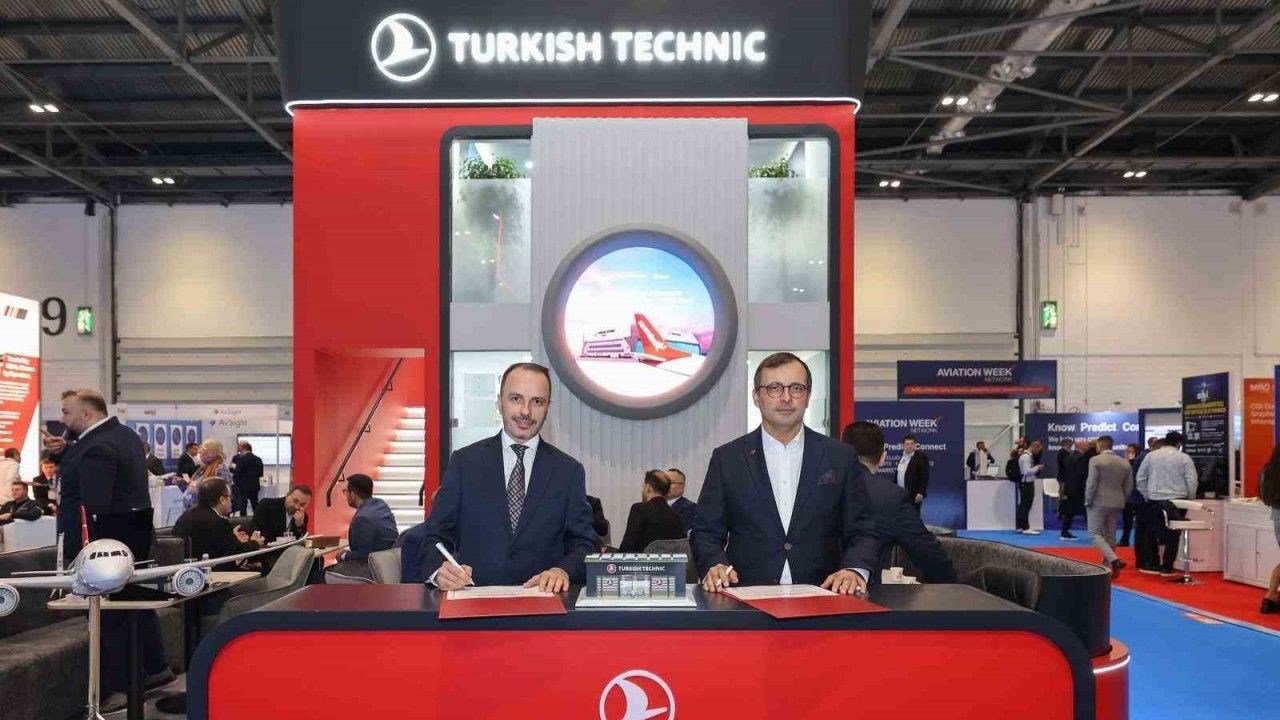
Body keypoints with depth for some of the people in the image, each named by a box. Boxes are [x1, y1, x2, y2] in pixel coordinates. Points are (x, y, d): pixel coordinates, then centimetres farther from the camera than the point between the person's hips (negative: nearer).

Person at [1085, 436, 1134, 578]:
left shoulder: (1095, 460, -10)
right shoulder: (1125, 463, 7)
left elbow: (1091, 483, -15)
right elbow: (1129, 487, 8)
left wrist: (1088, 501, -5)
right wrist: (1122, 502, 17)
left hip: (1099, 502, -6)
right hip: (1117, 504, 6)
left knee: (1095, 533, -3)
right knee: (1110, 535, 13)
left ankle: (1115, 560, -21)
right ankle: (1108, 566, 16)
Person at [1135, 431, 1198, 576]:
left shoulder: (1151, 456, 5)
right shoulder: (1184, 458, -2)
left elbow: (1140, 478, 7)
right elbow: (1192, 481, -5)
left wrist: (1146, 496, 17)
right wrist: (1190, 499, 8)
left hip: (1154, 500, 2)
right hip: (1176, 501, -2)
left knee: (1152, 533, 11)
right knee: (1173, 535, 4)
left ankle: (1152, 564, 13)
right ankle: (1167, 567, 4)